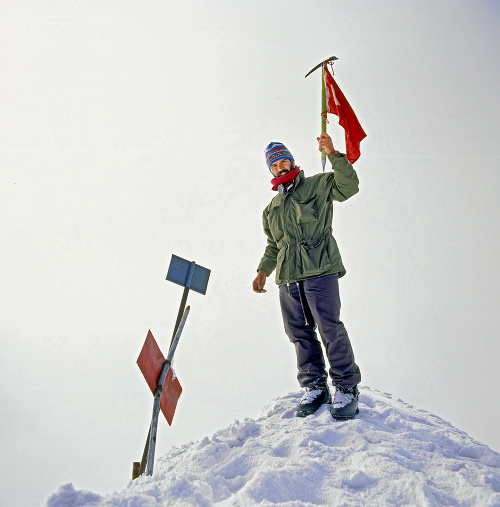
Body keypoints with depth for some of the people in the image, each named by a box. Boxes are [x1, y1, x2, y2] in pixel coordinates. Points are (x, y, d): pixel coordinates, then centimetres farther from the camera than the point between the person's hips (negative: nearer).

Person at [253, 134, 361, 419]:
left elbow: (349, 186, -8)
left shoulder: (317, 185, 9)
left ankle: (346, 387, -3)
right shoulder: (272, 208, 26)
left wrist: (334, 155, -17)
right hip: (288, 278, 6)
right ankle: (315, 388, 12)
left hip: (319, 270, -6)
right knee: (300, 333, 3)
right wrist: (264, 270, 19)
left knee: (330, 327, -13)